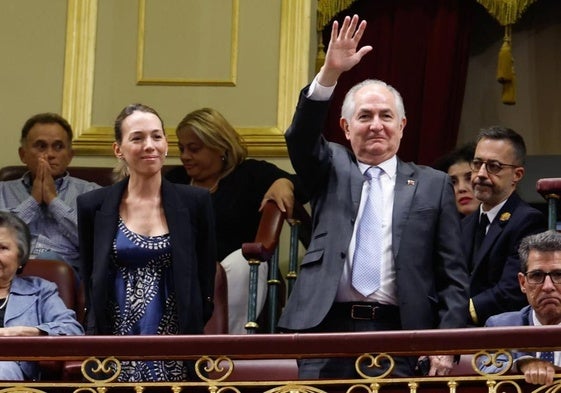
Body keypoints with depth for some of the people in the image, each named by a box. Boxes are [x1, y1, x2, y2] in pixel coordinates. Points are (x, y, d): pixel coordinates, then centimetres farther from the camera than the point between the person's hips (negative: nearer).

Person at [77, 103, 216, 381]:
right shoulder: (93, 206, 4)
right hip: (116, 341, 0)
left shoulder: (195, 202, 2)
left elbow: (205, 282, 7)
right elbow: (90, 283, 10)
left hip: (176, 347, 0)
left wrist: (191, 334, 3)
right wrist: (95, 342, 3)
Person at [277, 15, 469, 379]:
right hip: (327, 331, 1)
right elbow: (301, 138, -6)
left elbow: (453, 275, 8)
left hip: (399, 337, -1)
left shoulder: (433, 185, 11)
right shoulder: (331, 170, 15)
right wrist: (330, 74, -19)